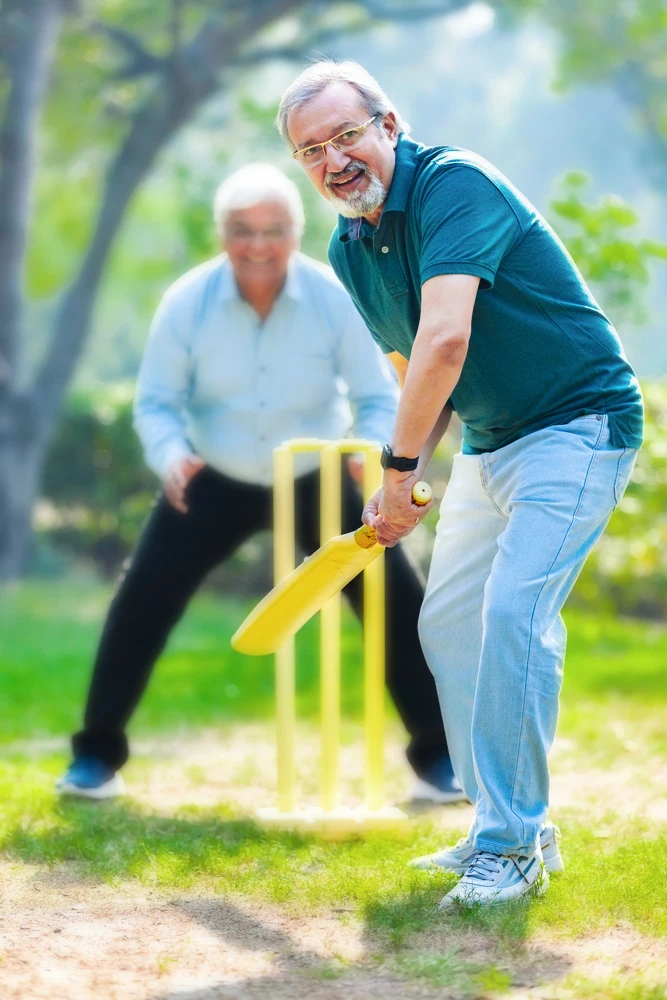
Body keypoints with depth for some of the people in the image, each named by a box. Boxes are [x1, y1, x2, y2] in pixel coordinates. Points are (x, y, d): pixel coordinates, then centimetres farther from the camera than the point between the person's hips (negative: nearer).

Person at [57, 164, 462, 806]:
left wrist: (373, 450, -34)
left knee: (398, 602, -9)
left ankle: (437, 759, 4)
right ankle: (97, 755, 5)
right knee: (141, 602, -10)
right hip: (215, 482, 0)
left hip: (318, 482, 0)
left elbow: (378, 397, -11)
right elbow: (156, 401, -9)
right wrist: (171, 454, -31)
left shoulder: (335, 300, -19)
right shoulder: (187, 302, -18)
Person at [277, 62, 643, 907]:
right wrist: (401, 487, -2)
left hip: (577, 425, -9)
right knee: (447, 620, 8)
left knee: (513, 608, -22)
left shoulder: (455, 186, -22)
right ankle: (509, 828, 18)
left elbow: (446, 342, -32)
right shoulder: (349, 251, 5)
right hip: (489, 442, 9)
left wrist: (398, 467, -24)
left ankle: (513, 846, -16)